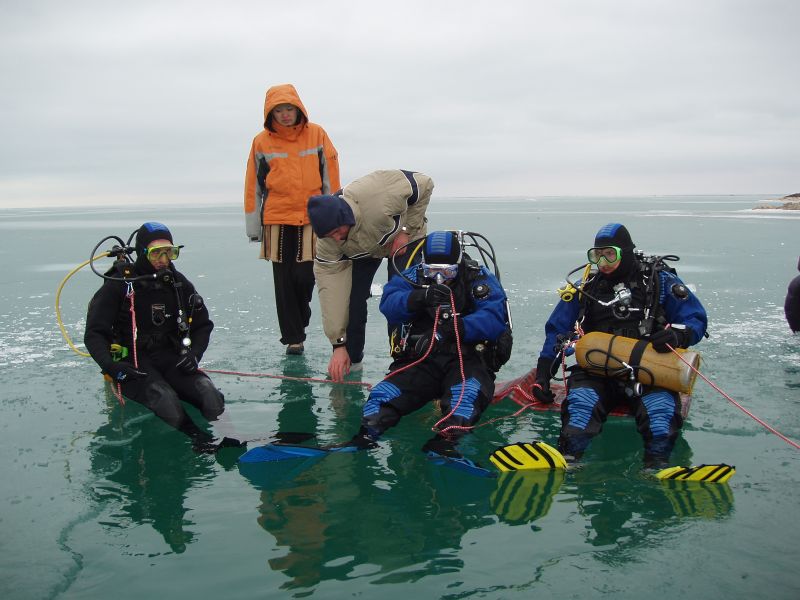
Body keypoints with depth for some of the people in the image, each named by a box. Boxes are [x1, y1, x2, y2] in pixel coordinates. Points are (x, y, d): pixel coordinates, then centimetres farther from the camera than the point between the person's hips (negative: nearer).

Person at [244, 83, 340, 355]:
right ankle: (293, 337, 12)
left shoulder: (316, 134, 2)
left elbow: (330, 177, 5)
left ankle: (298, 321, 22)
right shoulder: (262, 142, 3)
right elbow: (253, 185, 6)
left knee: (305, 276, -5)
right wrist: (253, 226, 4)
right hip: (276, 220, 1)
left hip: (311, 218, -1)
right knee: (283, 282, 2)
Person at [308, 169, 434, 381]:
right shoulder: (327, 243, -32)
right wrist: (338, 344, -30)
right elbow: (331, 286, -30)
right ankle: (350, 359, 5)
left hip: (405, 239, -2)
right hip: (363, 251, 3)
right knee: (350, 295, -12)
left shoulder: (378, 196, -45)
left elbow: (424, 184, -27)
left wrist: (407, 230, -27)